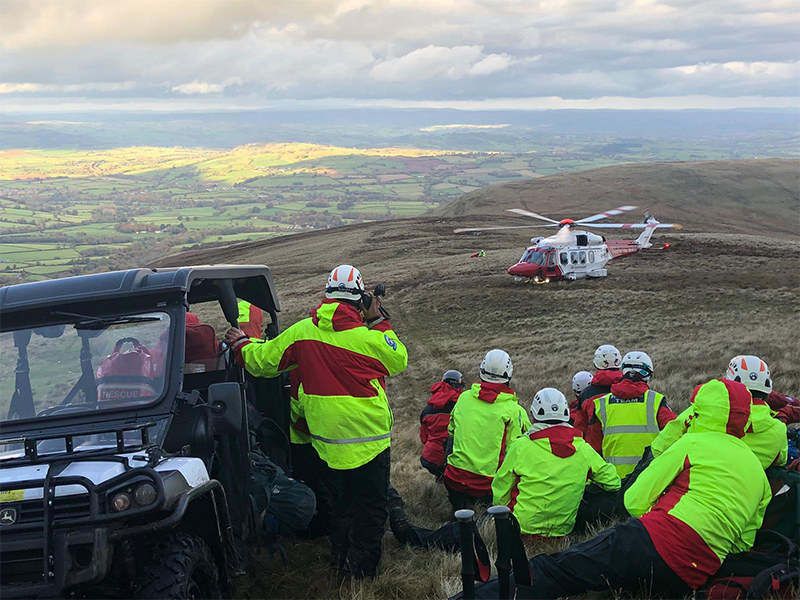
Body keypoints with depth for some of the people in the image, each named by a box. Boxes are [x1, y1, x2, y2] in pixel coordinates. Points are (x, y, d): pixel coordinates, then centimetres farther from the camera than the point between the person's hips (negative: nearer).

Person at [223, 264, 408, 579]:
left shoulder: (301, 332, -6)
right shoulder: (368, 338, -17)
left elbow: (262, 361, 3)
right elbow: (399, 360, 1)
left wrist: (240, 343, 23)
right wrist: (379, 321, 4)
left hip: (327, 440, 5)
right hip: (369, 439, -5)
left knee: (341, 500, 22)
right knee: (371, 505, 8)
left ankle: (340, 557, 32)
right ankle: (362, 564, 12)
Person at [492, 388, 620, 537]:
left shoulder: (521, 446, -10)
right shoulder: (584, 449, -2)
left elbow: (500, 490, -1)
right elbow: (613, 483, 8)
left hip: (524, 526, -3)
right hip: (563, 529, 3)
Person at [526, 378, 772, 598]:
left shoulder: (694, 444, 4)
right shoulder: (758, 474, 24)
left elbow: (636, 500, 2)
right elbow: (741, 546, 25)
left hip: (656, 543, -7)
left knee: (558, 567, -7)